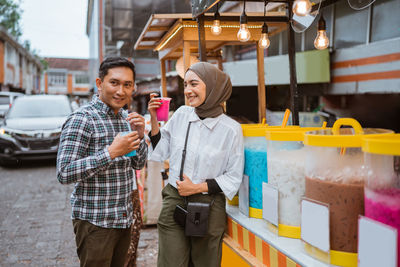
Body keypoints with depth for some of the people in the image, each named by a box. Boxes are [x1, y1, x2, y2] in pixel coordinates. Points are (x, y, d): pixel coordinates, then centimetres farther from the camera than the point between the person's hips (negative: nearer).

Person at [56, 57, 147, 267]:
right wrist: (111, 152, -26)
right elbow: (64, 174, -21)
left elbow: (138, 164, 13)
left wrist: (140, 136, -6)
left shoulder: (125, 117, 8)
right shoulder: (81, 120, -16)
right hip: (95, 221, -7)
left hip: (124, 218, 7)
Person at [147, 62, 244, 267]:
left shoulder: (231, 129, -9)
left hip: (208, 206, -2)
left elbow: (234, 177, -3)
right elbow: (161, 152, 9)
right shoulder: (181, 114, 1)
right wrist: (154, 119, -1)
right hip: (173, 203, 3)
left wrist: (198, 188, -10)